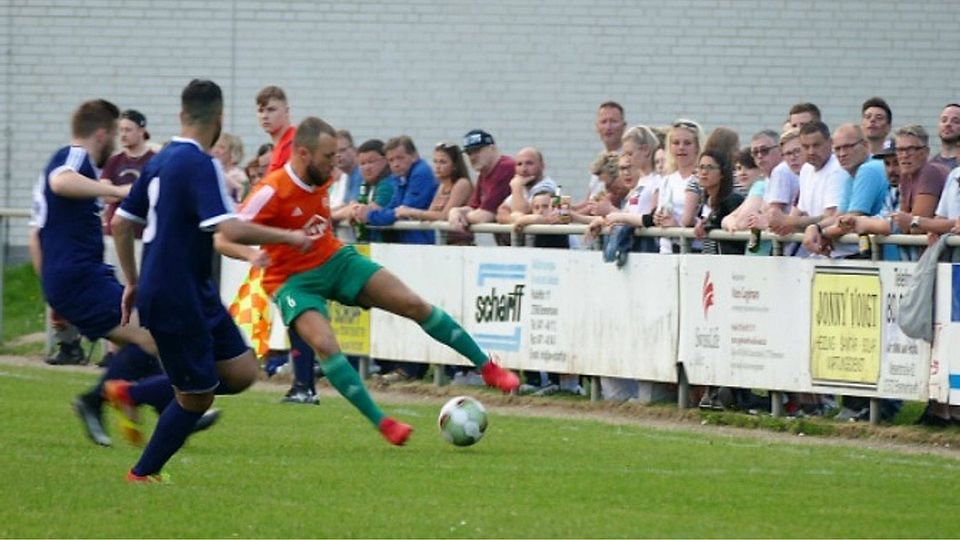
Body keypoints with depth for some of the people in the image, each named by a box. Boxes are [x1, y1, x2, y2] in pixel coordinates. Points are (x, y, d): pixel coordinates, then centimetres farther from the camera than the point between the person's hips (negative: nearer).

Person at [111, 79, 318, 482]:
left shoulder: (160, 161, 11)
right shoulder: (200, 165, -17)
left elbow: (120, 224, 18)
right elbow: (231, 230, -28)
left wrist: (133, 282, 26)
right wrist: (289, 237, -16)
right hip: (176, 300, -9)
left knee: (241, 373, 7)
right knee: (197, 396, 2)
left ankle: (131, 394, 14)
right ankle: (143, 475, 15)